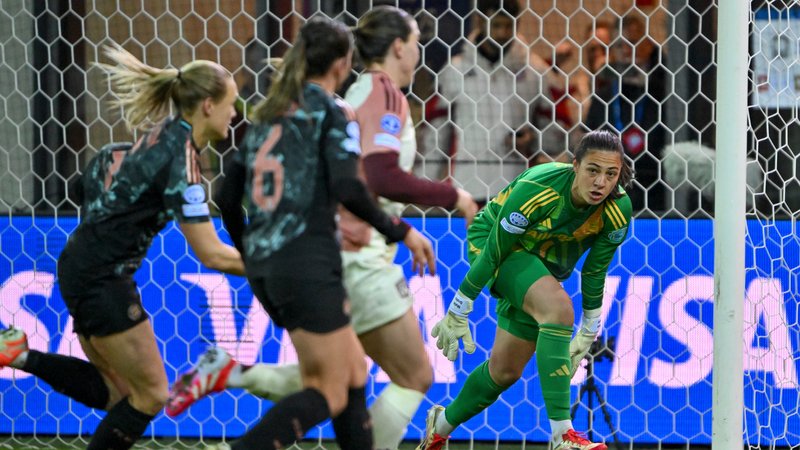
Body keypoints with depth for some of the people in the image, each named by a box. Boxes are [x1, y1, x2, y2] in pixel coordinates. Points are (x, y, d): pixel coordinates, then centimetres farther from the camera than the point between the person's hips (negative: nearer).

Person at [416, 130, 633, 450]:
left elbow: (594, 271, -6)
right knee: (557, 306, -34)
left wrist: (588, 334, 1)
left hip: (546, 263, 6)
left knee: (506, 371, 9)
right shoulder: (535, 190, -34)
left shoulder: (619, 210, -20)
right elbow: (492, 252, -25)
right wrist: (457, 312, -18)